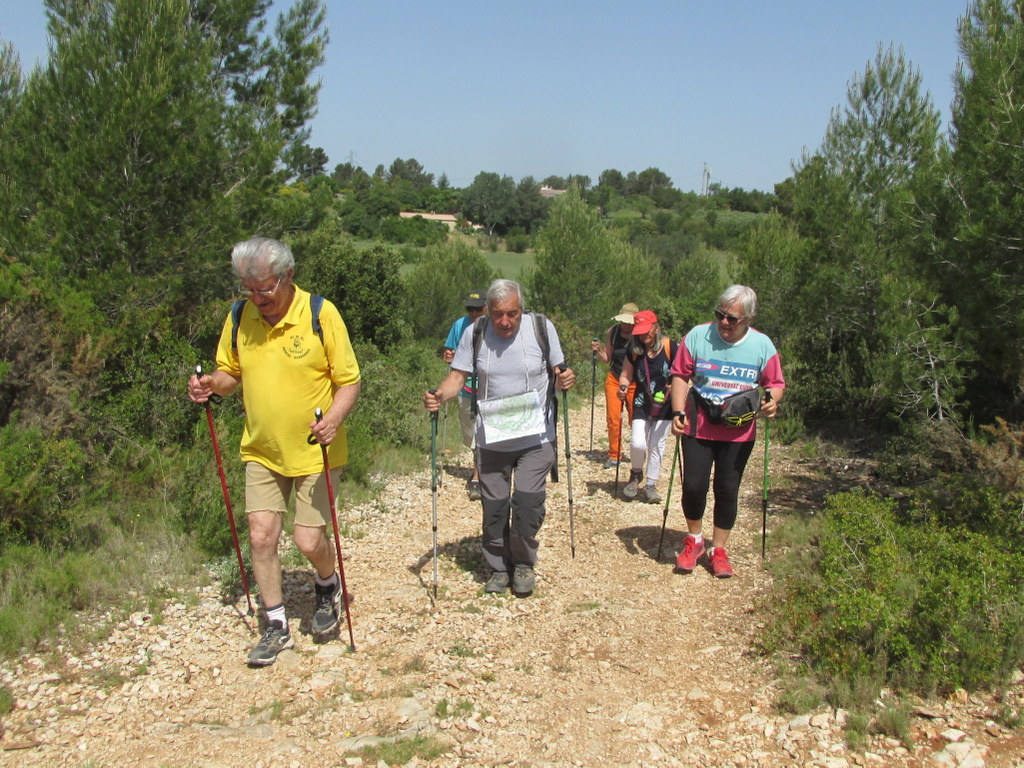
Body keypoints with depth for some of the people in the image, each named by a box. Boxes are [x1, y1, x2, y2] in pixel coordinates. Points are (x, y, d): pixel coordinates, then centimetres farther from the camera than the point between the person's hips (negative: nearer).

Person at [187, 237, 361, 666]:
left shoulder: (321, 314, -13)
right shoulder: (239, 318, -1)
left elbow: (348, 380, -10)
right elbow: (230, 372, 13)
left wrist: (334, 418, -28)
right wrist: (211, 385, -10)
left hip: (315, 451, -4)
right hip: (262, 451, 4)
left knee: (309, 541, -3)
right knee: (261, 536, 2)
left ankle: (329, 587, 33)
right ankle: (276, 627, 20)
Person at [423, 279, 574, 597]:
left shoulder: (541, 327, -7)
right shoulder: (474, 333, -5)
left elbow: (558, 372, 3)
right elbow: (458, 375, -3)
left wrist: (564, 379, -20)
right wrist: (439, 395, -23)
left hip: (535, 437, -2)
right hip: (492, 438, 2)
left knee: (527, 502, -9)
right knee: (493, 506, 8)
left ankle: (523, 563, 18)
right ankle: (498, 567, 30)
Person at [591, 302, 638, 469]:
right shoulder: (612, 333, -1)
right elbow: (607, 359, 8)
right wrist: (598, 350, -10)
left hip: (635, 382, -3)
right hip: (614, 379, 3)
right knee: (613, 419, 0)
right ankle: (614, 456, 12)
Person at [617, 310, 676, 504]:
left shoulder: (669, 347, -10)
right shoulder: (634, 351, -2)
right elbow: (626, 374, 5)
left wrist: (675, 386, -22)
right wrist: (623, 386, -16)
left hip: (664, 405, -1)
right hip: (642, 404, 1)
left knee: (656, 445, 4)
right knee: (637, 443, -10)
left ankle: (651, 485, 19)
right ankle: (636, 473, 21)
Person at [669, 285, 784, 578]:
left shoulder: (762, 345, -4)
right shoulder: (698, 336, -7)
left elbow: (776, 383, 5)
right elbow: (680, 375, -2)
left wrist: (772, 400, -18)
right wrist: (678, 412, -14)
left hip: (738, 434, 1)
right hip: (698, 428, 0)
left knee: (727, 490, 6)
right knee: (693, 486, -2)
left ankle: (718, 549, 24)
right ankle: (694, 540, 24)